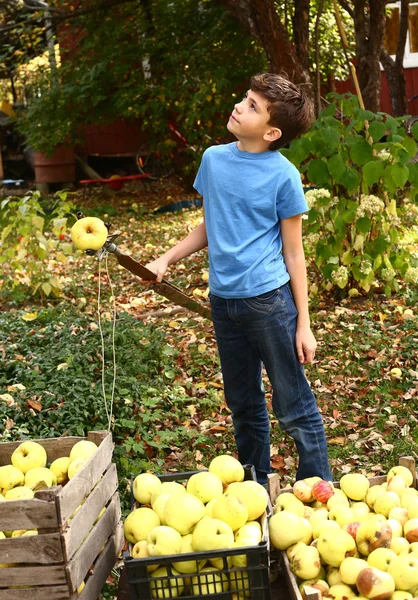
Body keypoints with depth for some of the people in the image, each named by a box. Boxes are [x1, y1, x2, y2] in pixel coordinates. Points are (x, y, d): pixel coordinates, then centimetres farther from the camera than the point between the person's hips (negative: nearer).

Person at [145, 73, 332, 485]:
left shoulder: (283, 175, -10)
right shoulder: (213, 159, 4)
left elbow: (293, 253, -6)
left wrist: (303, 324, -6)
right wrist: (167, 259, 6)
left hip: (269, 300, -5)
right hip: (222, 299, 5)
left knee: (294, 408, 3)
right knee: (243, 404, 18)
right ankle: (255, 486, 35)